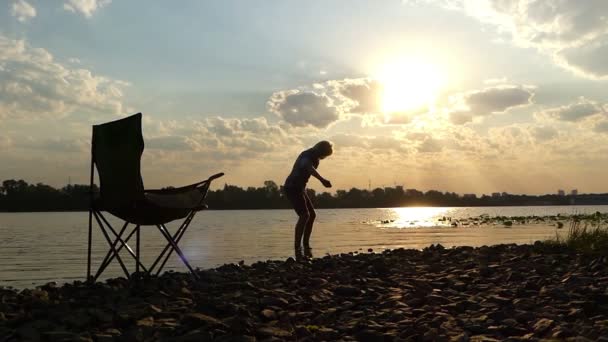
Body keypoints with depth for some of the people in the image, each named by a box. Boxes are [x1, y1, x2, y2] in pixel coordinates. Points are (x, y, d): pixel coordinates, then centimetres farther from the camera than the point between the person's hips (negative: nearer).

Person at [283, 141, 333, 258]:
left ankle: (306, 244, 17)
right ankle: (297, 247, -21)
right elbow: (308, 167, -43)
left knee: (312, 214, 10)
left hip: (299, 189, 10)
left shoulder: (314, 159, 12)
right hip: (292, 188, -10)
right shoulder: (307, 156, -20)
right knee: (304, 215, -21)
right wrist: (322, 179, -56)